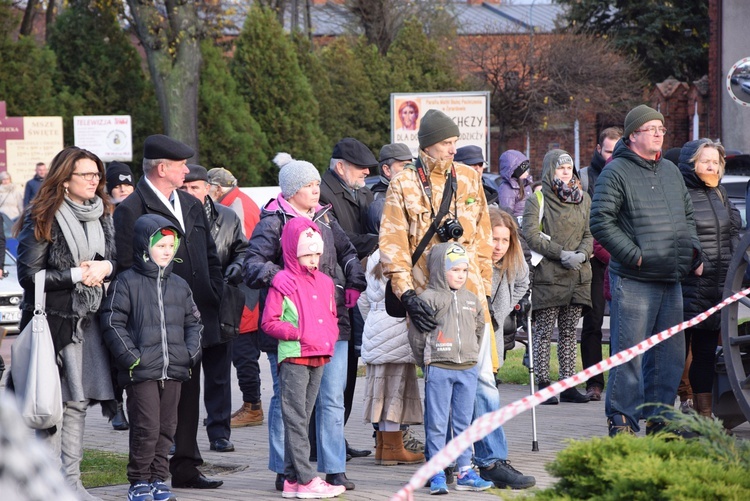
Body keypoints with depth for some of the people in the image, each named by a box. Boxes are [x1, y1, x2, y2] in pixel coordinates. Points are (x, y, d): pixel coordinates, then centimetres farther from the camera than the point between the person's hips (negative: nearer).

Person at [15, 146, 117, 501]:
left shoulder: (103, 216, 12)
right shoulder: (43, 219, -8)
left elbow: (119, 258, 20)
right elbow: (28, 275, -11)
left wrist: (105, 267, -3)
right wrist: (77, 275, -14)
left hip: (88, 320, 6)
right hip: (53, 321, -6)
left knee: (78, 401, 6)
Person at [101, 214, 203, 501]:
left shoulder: (179, 286, 13)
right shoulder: (127, 283, -3)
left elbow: (193, 322, 20)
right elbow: (113, 323, -6)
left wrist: (192, 353, 5)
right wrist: (131, 357, -13)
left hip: (174, 370, 5)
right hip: (141, 371, -5)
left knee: (166, 428, 8)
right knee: (146, 428, -7)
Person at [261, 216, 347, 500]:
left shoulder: (325, 282, 15)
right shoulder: (283, 282, -6)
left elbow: (331, 316, 25)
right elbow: (269, 322, -8)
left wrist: (330, 338, 5)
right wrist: (298, 333, -17)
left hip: (319, 358, 7)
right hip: (294, 358, -7)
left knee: (302, 419, 10)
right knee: (296, 420, -5)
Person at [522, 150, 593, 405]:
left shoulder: (583, 199, 14)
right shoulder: (537, 199, -3)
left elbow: (589, 234, 13)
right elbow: (531, 235, -11)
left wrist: (582, 254, -8)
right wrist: (562, 254, -18)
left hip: (578, 276, 5)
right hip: (548, 276, -5)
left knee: (570, 331, 9)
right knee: (544, 331, -2)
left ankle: (568, 384, 12)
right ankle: (543, 384, 1)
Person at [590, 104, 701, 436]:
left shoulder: (671, 171, 17)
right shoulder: (616, 173, -6)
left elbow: (687, 216, 27)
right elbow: (601, 222, -12)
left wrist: (693, 250, 11)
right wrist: (634, 254, -16)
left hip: (671, 281, 7)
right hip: (633, 281, -7)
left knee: (670, 354, 9)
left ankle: (658, 418, 18)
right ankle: (621, 421, -1)